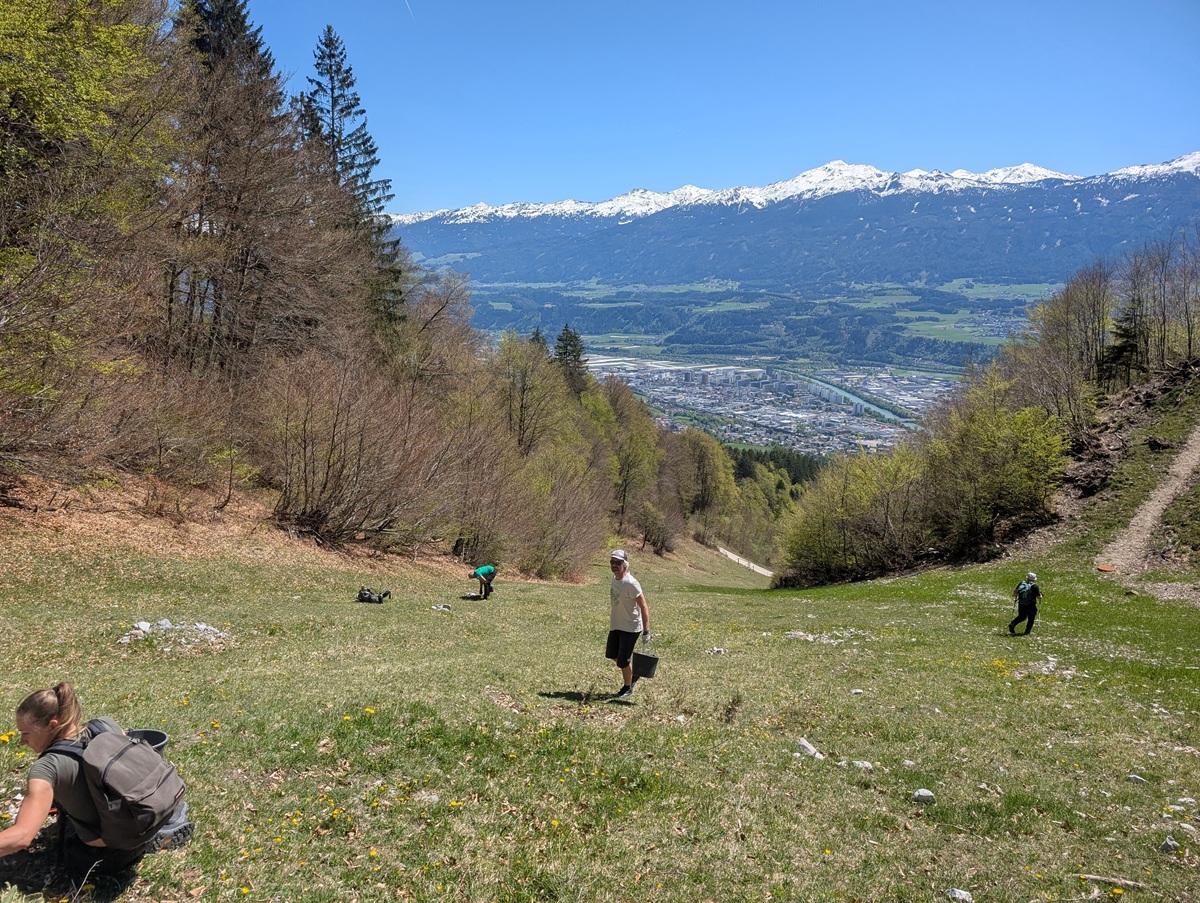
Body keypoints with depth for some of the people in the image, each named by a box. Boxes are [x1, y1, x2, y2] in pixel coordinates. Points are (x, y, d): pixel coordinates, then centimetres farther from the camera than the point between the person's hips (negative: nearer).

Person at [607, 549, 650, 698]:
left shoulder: (630, 583, -25)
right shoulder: (615, 578, 0)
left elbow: (644, 606, -23)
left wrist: (646, 631, -24)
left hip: (630, 627, -8)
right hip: (615, 625, 8)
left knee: (623, 660, 1)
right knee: (611, 654, 18)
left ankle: (628, 688, 24)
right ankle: (632, 673, 40)